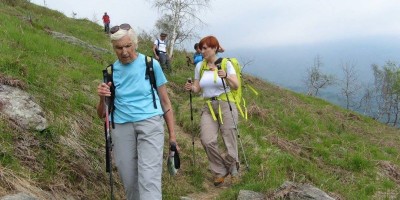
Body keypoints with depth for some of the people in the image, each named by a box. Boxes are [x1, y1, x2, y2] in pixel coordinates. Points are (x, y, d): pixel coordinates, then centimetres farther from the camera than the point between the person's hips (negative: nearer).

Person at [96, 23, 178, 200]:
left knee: (149, 179, -15)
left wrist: (172, 135, 6)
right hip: (121, 127, 3)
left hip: (150, 124, -3)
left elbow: (165, 101, 8)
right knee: (129, 182, 7)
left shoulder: (151, 65, 1)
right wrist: (102, 99, -14)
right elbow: (102, 114, 9)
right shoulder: (111, 71, 6)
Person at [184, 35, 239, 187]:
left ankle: (233, 169, 26)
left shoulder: (226, 63, -3)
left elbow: (236, 86, -8)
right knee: (207, 141, -15)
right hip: (208, 106, 3)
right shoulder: (199, 66, 7)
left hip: (226, 105, -3)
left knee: (230, 141, -2)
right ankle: (220, 171, 8)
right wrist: (191, 88, -12)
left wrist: (226, 76, -27)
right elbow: (197, 88, 10)